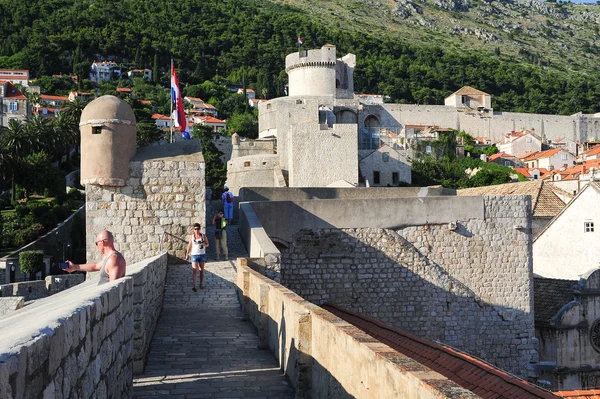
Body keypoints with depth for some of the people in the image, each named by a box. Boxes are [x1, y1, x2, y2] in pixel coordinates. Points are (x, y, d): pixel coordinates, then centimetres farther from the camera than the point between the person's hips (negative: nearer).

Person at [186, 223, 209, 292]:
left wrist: (204, 244, -17)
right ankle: (194, 286, -21)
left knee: (202, 270, 11)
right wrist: (187, 254, 15)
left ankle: (201, 284, 24)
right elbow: (189, 245, 11)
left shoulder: (203, 236, 0)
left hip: (202, 254, 1)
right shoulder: (191, 236, 1)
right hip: (194, 255, -1)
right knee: (195, 271, -12)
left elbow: (207, 244, 6)